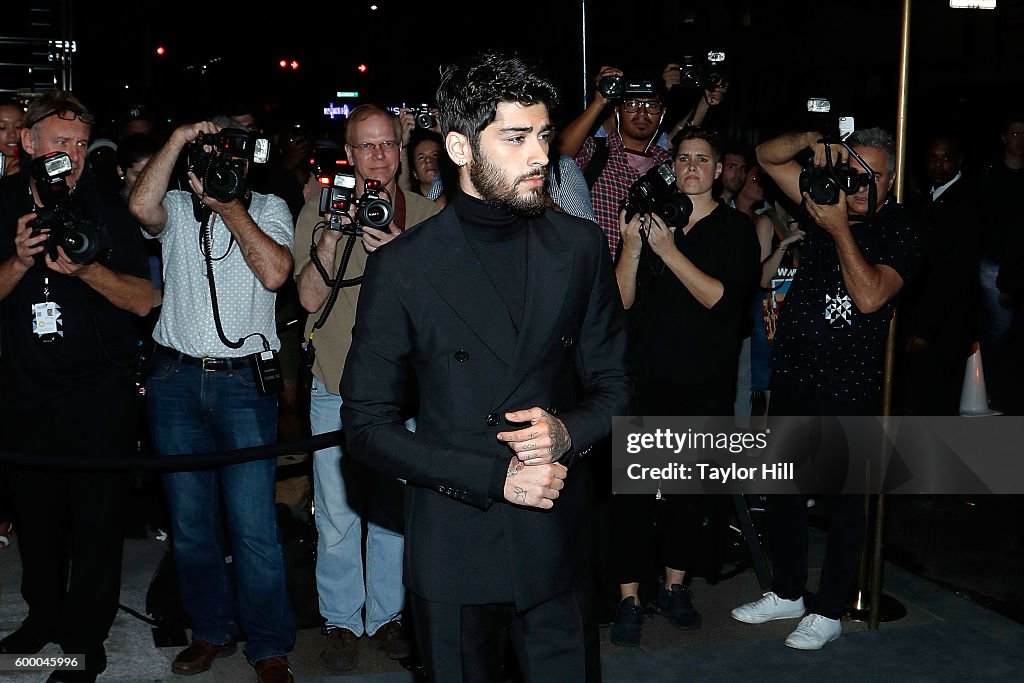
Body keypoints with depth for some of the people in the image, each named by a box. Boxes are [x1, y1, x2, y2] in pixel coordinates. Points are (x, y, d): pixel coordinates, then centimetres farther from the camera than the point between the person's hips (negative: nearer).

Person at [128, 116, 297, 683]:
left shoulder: (269, 209, 6)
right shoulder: (176, 208, 9)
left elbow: (274, 272, -11)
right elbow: (141, 205, -14)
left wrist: (229, 205, -8)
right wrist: (179, 138, -10)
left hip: (244, 380, -2)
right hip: (176, 379, 3)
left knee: (253, 524, -5)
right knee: (189, 519, 11)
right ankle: (211, 631, 27)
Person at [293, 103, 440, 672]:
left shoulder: (428, 215, 3)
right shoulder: (320, 211, 1)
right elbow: (311, 297, -6)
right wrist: (331, 235, -20)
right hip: (336, 384, -1)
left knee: (394, 509, 10)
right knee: (338, 512, 4)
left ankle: (387, 614, 28)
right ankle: (341, 620, 23)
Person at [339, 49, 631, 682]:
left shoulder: (581, 246, 0)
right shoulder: (401, 266, -8)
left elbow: (613, 385, 7)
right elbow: (367, 424, -7)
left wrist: (568, 431, -15)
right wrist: (494, 476, -15)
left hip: (559, 549, 2)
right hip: (453, 552, -2)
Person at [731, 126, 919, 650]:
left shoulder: (899, 230, -8)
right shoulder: (826, 199, 7)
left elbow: (870, 296, -22)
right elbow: (767, 155, 8)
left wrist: (840, 228, -22)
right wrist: (812, 140, -9)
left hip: (849, 390, -6)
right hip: (792, 377, 6)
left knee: (844, 500, 6)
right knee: (780, 489, 15)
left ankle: (828, 612, 20)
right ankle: (787, 592, 33)